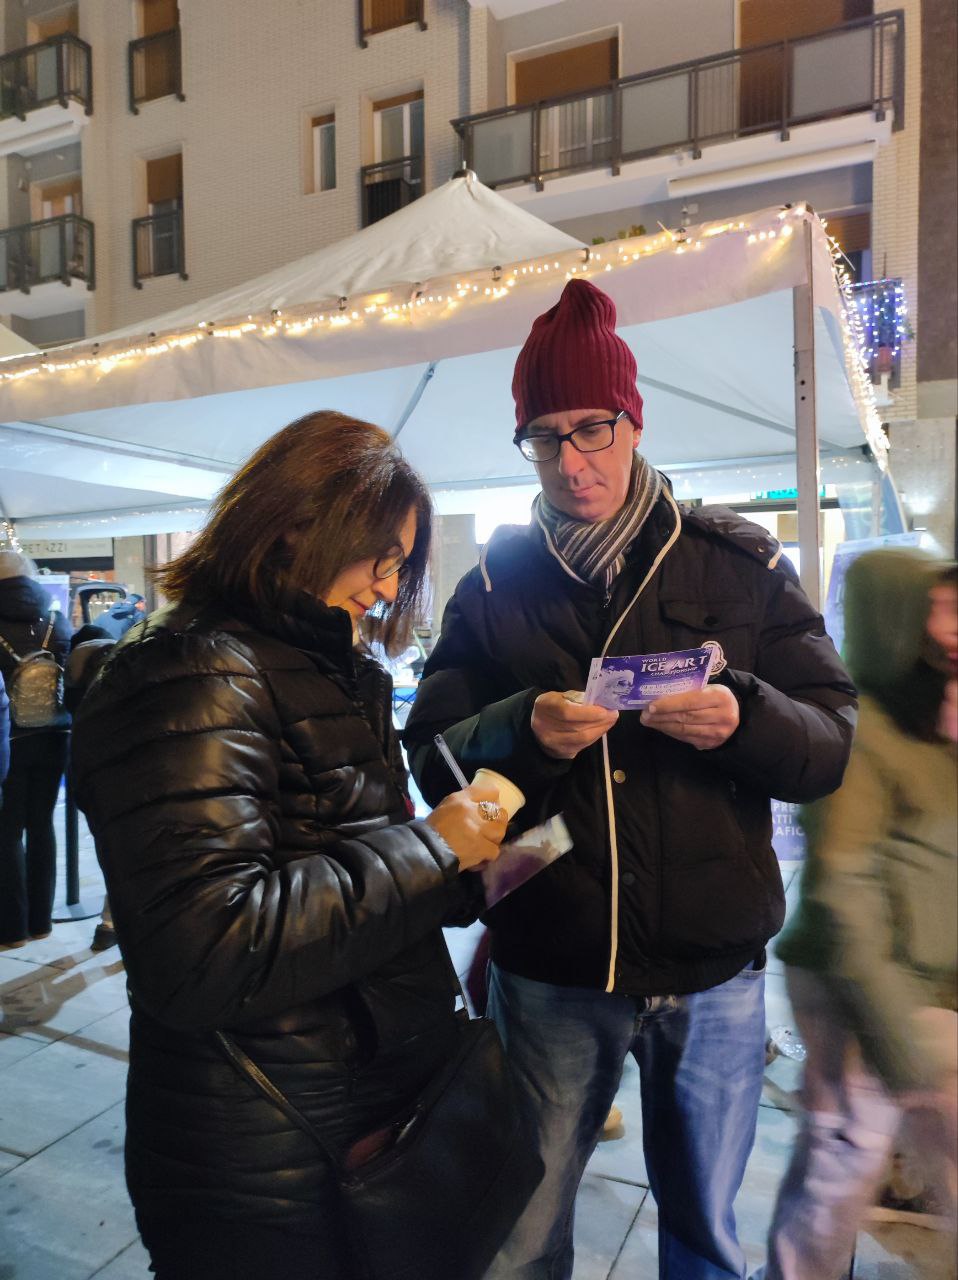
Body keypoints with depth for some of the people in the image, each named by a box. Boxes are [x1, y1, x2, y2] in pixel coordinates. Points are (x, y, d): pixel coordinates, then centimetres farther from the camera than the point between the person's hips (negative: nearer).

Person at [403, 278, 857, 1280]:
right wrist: (522, 730, -25)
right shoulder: (495, 585, 0)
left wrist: (744, 719, -25)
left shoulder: (738, 564, -2)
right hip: (549, 971, 0)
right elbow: (430, 759, -5)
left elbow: (830, 746, -4)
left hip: (713, 971, 1)